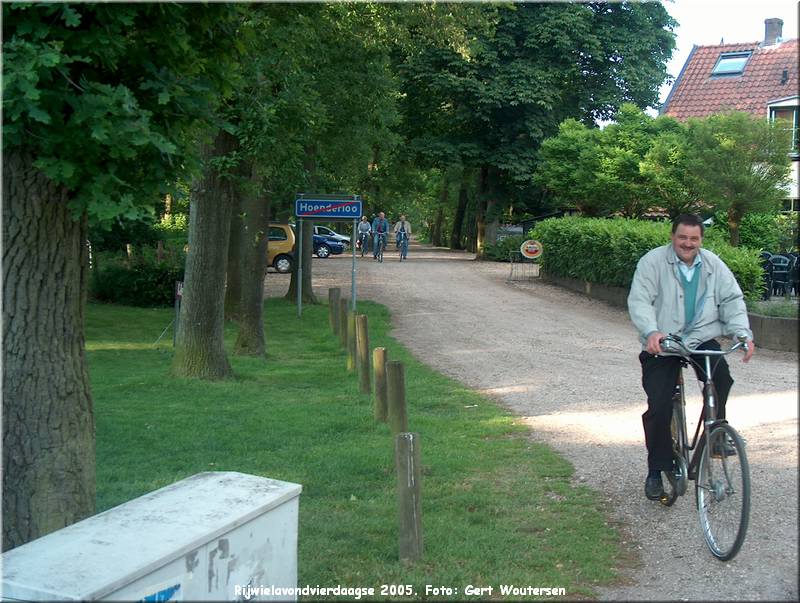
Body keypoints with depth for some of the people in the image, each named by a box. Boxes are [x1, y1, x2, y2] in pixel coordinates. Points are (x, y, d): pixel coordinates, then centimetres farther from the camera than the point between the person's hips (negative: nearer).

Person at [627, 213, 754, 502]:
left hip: (701, 338, 3)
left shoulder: (713, 265, 5)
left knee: (721, 376, -27)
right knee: (659, 407, -8)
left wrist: (743, 333, -14)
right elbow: (639, 301, -15)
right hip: (661, 344, -2)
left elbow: (732, 300, 3)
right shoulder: (653, 262, -7)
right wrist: (651, 332, -33)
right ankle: (656, 471, 7)